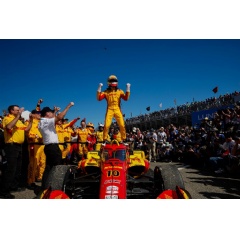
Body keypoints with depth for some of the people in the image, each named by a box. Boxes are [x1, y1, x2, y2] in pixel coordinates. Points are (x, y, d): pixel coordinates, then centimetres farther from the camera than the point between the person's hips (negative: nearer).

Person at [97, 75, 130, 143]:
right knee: (106, 125, -12)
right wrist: (99, 89, -8)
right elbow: (99, 98, -3)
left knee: (122, 125, -6)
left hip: (117, 110, 1)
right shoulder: (106, 92, 9)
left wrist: (128, 89, -7)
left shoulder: (120, 91, 11)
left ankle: (124, 139, 6)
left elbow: (126, 98, -1)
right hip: (109, 110, -1)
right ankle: (105, 139, -1)